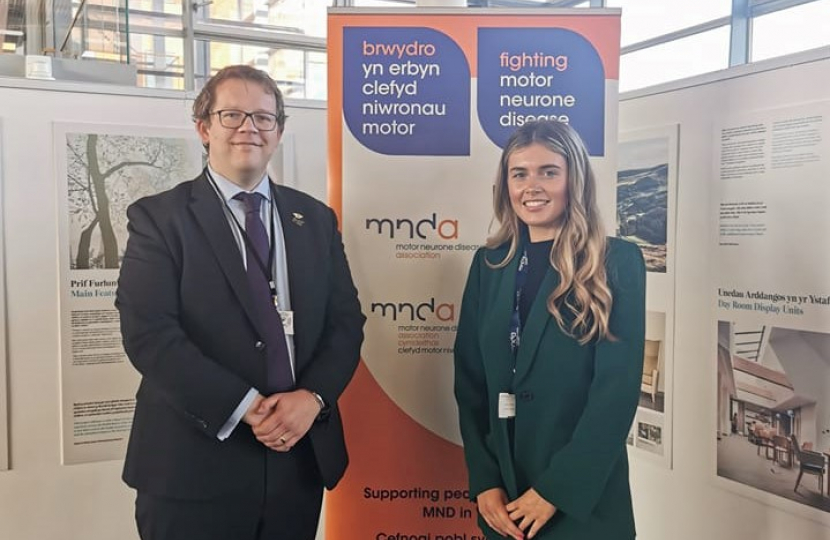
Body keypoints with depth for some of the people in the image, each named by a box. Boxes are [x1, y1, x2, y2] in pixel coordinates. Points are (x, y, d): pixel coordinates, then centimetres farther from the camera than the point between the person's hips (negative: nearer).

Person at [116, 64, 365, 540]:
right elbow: (149, 334, -13)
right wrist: (246, 408, -18)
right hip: (194, 465, -3)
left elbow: (346, 321, 5)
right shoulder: (159, 218, -3)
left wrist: (312, 397, -12)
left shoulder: (315, 218, 9)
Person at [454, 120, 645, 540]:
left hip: (582, 498, -3)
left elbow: (618, 388, -12)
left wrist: (555, 490, -13)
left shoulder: (618, 262, -7)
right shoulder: (489, 263, 4)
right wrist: (484, 481, -5)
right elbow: (469, 378, 3)